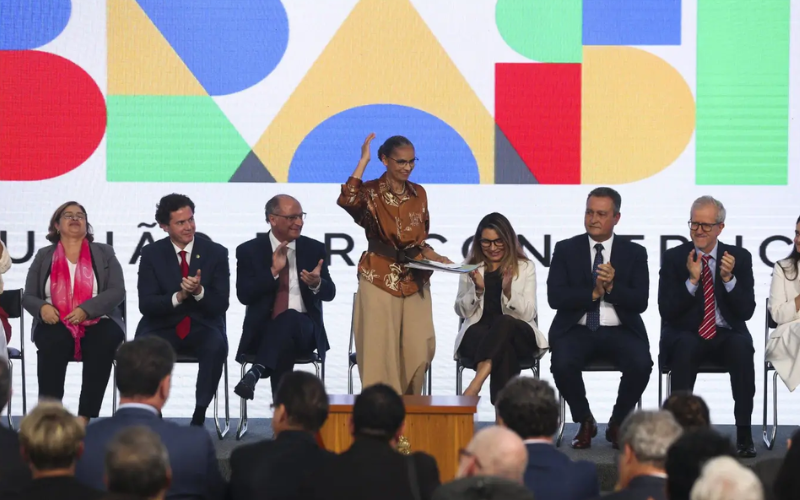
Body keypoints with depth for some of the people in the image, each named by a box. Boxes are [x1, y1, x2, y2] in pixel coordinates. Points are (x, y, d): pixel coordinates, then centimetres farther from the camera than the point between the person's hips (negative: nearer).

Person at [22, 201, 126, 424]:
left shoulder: (104, 253, 12)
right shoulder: (43, 256, 15)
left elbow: (117, 292, 0)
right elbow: (28, 296, 12)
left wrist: (86, 310, -17)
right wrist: (42, 307, -13)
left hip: (96, 324, 0)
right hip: (56, 325, 0)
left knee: (105, 340, -35)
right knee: (52, 341, -36)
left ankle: (85, 418, -37)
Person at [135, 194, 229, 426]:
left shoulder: (216, 253, 1)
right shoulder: (152, 254, 2)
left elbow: (221, 304, -3)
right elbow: (146, 304, -6)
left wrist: (199, 291, -24)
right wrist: (178, 297, -23)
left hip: (203, 326, 0)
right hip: (164, 326, 0)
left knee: (216, 346, -35)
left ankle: (200, 413, -24)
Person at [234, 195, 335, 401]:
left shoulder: (314, 249, 10)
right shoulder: (249, 251, 5)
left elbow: (330, 293, 5)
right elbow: (244, 295, -5)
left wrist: (317, 283, -19)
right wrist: (273, 271, -16)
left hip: (303, 329, 1)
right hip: (263, 331, -1)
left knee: (290, 318, -37)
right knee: (284, 341, -38)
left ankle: (256, 372, -47)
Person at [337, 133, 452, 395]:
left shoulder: (419, 194, 11)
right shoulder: (371, 192, -3)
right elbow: (346, 201, -27)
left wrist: (435, 257, -1)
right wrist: (363, 161, -20)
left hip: (414, 282, 4)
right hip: (380, 282, -4)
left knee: (418, 351, 0)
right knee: (381, 351, -3)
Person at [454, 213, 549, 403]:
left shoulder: (525, 267, 10)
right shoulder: (470, 267, 15)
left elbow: (529, 313, 1)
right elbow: (461, 311, 10)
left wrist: (508, 292, -18)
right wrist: (477, 289, -9)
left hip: (519, 335, -1)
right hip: (478, 333, 1)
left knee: (504, 322, -40)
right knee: (505, 348, -39)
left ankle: (477, 383, -56)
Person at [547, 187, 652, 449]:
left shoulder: (634, 253, 6)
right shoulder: (566, 249, 5)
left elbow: (640, 302, -4)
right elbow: (555, 297, -6)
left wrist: (612, 287, -20)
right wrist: (594, 293, -16)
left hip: (620, 331, 0)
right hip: (577, 329, 0)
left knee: (641, 364, -30)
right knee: (563, 364, -32)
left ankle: (618, 424, -2)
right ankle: (585, 422, -2)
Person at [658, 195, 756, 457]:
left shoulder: (740, 258, 4)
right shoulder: (674, 258, 1)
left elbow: (746, 311, -3)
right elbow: (667, 311, -7)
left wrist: (728, 278, -18)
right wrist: (692, 280, -20)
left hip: (727, 336, 1)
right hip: (687, 335, -1)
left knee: (741, 346, -34)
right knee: (686, 346, -37)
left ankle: (744, 432, -30)